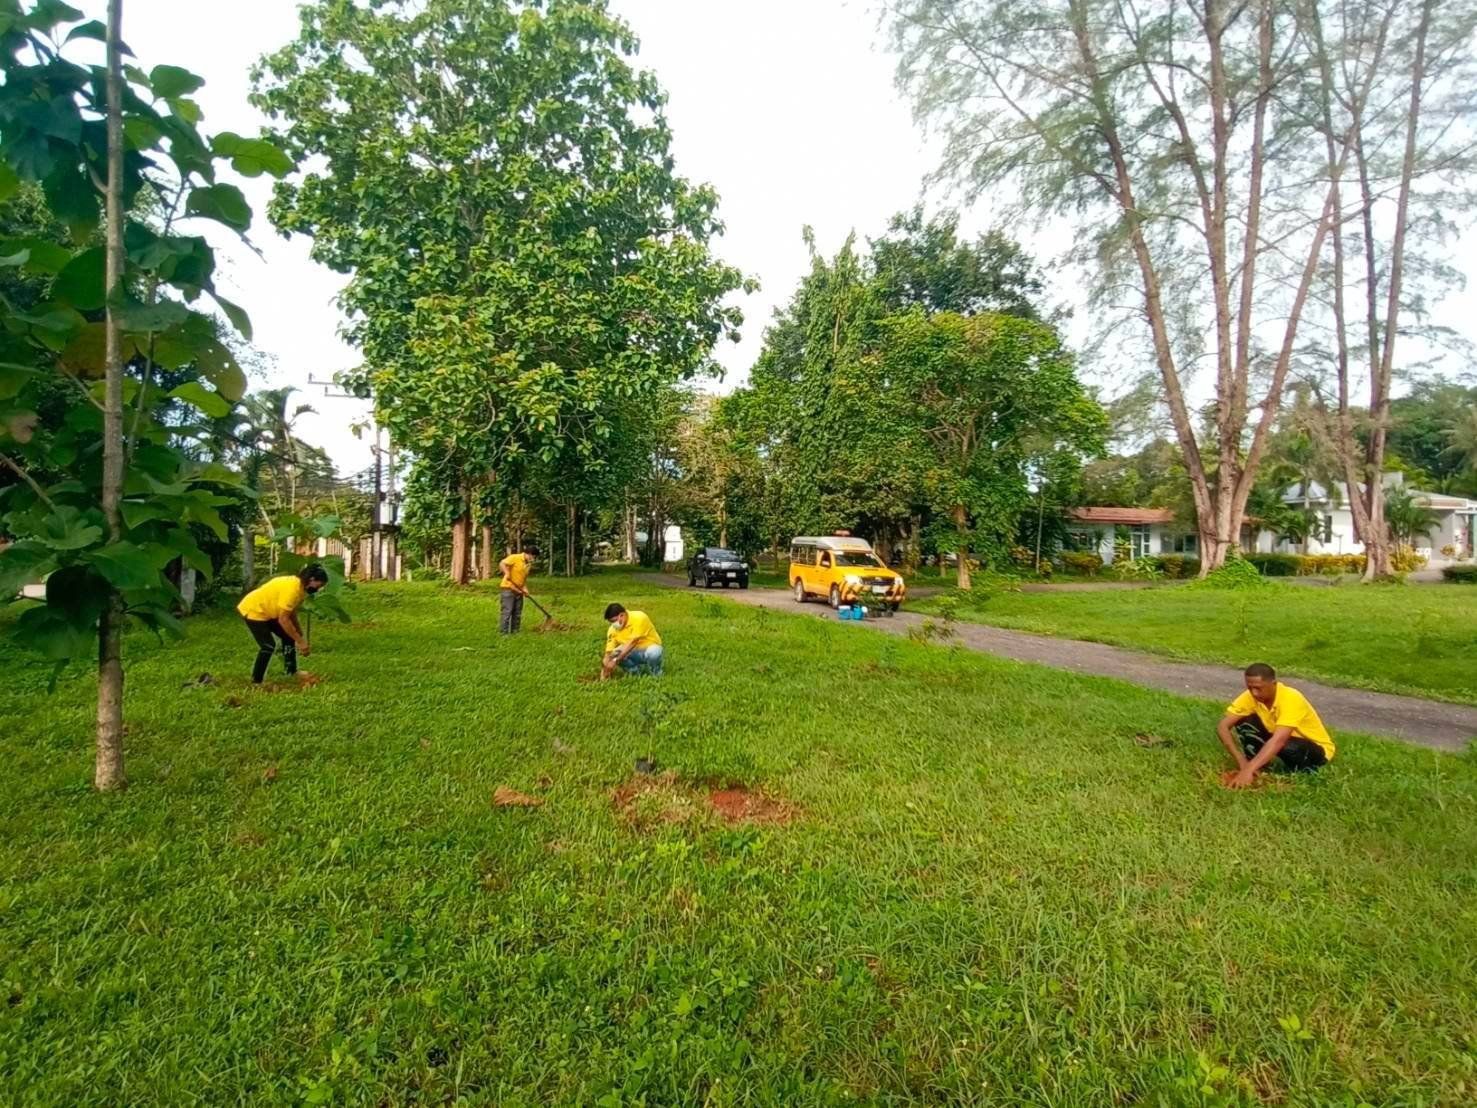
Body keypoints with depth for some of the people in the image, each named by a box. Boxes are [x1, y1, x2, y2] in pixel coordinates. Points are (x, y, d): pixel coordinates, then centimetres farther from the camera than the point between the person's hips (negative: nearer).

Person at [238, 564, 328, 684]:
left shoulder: (300, 586, -1)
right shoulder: (291, 588, -32)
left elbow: (291, 613, 10)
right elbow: (283, 619, -30)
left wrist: (300, 636, 8)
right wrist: (300, 641, -24)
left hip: (267, 611, 10)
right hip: (253, 611, -10)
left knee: (288, 637, 11)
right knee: (268, 646, -15)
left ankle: (291, 671, 21)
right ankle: (256, 681, -3)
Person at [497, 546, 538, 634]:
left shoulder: (529, 565, 13)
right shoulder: (515, 558, -10)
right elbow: (502, 564, -21)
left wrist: (525, 588, 1)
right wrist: (507, 573, -34)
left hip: (518, 591, 8)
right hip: (508, 589, -8)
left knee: (517, 613, 9)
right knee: (507, 611, -8)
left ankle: (515, 632, 17)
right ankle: (503, 633, -4)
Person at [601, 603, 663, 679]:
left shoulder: (639, 618, -24)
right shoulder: (613, 629, -9)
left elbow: (632, 642, -31)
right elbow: (608, 653, -10)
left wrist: (615, 660, -34)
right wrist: (603, 674, -21)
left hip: (651, 649, -4)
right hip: (633, 653, 5)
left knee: (653, 652, -39)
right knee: (614, 654, -23)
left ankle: (655, 672, -7)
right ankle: (638, 670, -1)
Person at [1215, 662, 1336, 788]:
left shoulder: (1291, 699, -33)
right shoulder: (1250, 696, -18)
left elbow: (1278, 741, -45)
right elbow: (1223, 726, -21)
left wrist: (1248, 770, -53)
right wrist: (1242, 761, -33)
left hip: (1317, 749, -4)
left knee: (1288, 747, -38)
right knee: (1244, 723, -20)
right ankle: (1258, 767, -8)